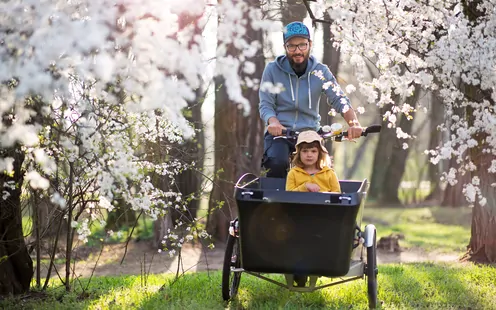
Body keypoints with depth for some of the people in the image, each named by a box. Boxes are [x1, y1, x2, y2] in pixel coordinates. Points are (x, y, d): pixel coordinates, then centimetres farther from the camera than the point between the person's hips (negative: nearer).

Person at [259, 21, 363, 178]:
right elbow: (265, 105, -6)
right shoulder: (272, 70, -3)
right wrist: (273, 121, -30)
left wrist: (354, 124, -29)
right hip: (279, 132, -2)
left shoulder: (320, 71, 0)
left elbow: (339, 100, -9)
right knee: (277, 163, -31)